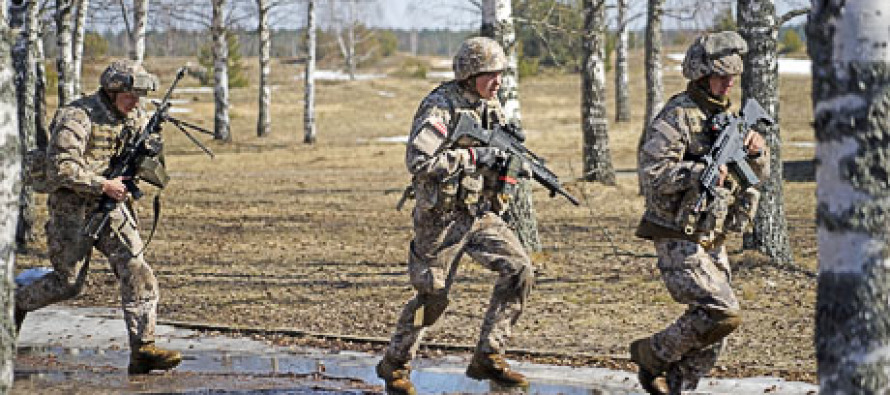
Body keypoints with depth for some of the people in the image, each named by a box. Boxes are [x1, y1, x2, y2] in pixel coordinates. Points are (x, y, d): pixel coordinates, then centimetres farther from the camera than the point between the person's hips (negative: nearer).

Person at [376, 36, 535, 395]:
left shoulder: (490, 105, 8)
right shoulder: (440, 107, -16)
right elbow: (418, 161, -26)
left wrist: (511, 160, -2)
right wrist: (474, 156, -24)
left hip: (482, 213, 7)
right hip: (443, 217, -7)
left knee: (519, 271, -9)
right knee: (432, 297, 1)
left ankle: (487, 358, 0)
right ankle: (394, 365, 22)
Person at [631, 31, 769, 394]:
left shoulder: (727, 116, 12)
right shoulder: (677, 118, -13)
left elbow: (759, 172, 16)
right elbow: (652, 173, -23)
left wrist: (756, 150, -6)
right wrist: (701, 172, -31)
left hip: (712, 242, 8)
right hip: (678, 240, -8)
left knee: (710, 337, 6)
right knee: (723, 314, -19)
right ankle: (652, 355, -1)